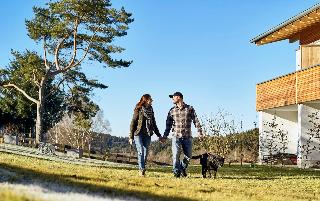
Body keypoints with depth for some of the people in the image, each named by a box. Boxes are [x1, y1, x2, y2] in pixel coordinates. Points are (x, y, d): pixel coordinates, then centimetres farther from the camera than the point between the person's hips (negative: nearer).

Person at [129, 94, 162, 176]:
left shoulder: (151, 111, 14)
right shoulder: (138, 110, -2)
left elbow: (154, 124, 22)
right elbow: (133, 123, -2)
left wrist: (159, 135, 22)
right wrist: (131, 137, -6)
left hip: (147, 135, 5)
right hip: (138, 134, -5)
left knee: (145, 153, 2)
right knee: (141, 152, -13)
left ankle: (142, 169, 6)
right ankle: (142, 169, -15)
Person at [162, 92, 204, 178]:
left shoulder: (190, 109, 4)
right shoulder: (172, 111, 9)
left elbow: (196, 121, 3)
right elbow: (168, 124, 12)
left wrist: (200, 132, -4)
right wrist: (165, 136, 6)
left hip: (187, 137, 0)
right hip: (176, 136, 0)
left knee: (188, 156, 4)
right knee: (176, 155, -9)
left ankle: (182, 168, 27)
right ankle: (176, 172, 5)